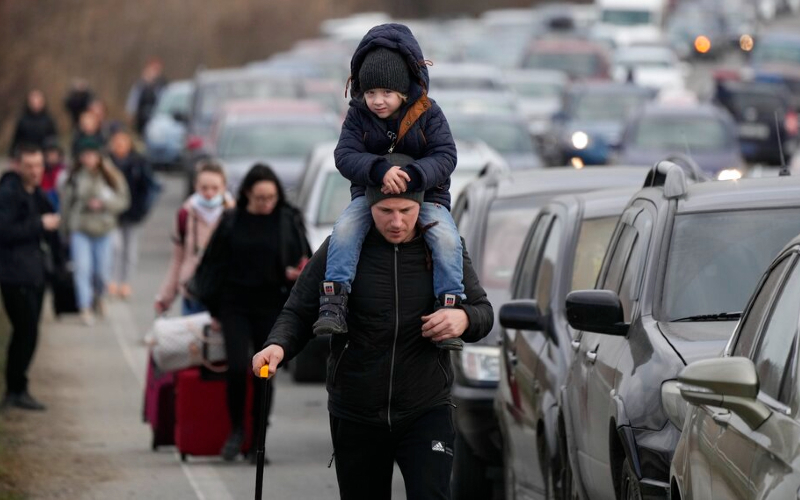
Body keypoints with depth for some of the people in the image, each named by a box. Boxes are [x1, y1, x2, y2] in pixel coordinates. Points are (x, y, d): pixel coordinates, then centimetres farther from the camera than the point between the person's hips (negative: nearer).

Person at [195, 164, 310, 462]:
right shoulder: (231, 222, 1)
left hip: (271, 308, 0)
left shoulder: (289, 221, 0)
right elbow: (213, 265, 8)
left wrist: (297, 273, -16)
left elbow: (305, 260, 6)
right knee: (237, 368, -14)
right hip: (235, 306, 0)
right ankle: (236, 430, 7)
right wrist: (214, 306, 8)